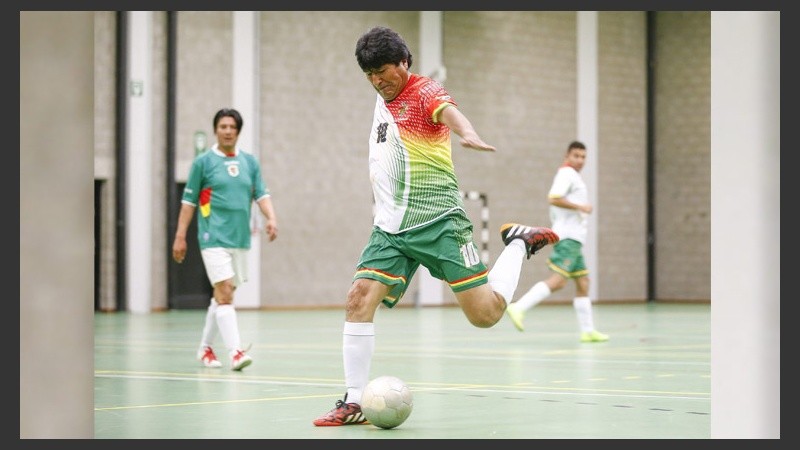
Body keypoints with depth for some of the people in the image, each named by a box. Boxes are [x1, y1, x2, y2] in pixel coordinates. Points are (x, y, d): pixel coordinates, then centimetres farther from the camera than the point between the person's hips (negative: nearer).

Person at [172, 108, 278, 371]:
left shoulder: (249, 162, 11)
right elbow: (189, 201, 3)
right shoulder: (203, 162, 0)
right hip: (214, 238, -5)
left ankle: (205, 347, 27)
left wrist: (271, 218, -12)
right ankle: (235, 352, -20)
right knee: (224, 293, -15)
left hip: (240, 239, 5)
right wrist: (180, 236, 0)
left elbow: (261, 194, 7)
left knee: (223, 295, 13)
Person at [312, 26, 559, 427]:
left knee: (485, 314, -8)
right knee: (359, 300, -12)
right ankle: (353, 404, -6)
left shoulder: (424, 91, -7)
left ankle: (518, 244, 20)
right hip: (391, 228, 7)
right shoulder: (383, 103, 17)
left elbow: (448, 111, -31)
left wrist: (468, 134, -52)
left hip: (437, 221, -6)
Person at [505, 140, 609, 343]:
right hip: (568, 237, -10)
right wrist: (580, 207, -18)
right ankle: (519, 307, -25)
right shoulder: (566, 173, -7)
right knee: (558, 280, -20)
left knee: (582, 282, 9)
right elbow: (554, 198, -22)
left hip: (574, 238, 10)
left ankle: (588, 330, 11)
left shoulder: (573, 176, 23)